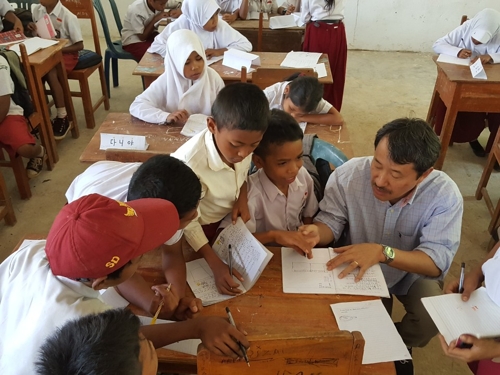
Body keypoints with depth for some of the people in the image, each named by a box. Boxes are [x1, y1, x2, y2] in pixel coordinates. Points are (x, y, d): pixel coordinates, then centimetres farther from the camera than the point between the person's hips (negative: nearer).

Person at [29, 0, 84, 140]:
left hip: (65, 53, -5)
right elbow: (35, 35, 17)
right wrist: (30, 29, -7)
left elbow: (79, 45, -14)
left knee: (50, 72, -33)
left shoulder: (68, 16, -15)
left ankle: (62, 118, -23)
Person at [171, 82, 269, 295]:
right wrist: (216, 265, -30)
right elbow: (188, 222, -26)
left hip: (229, 216, 5)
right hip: (203, 228, -4)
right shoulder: (191, 164, -40)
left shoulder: (242, 140, -25)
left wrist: (242, 199, -17)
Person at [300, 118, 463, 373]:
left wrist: (382, 252, -46)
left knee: (433, 318, -22)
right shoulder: (349, 175, -28)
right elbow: (331, 221, -17)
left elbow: (438, 261, -30)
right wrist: (317, 232, -42)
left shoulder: (445, 194, -29)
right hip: (359, 271, 1)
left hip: (413, 272, 0)